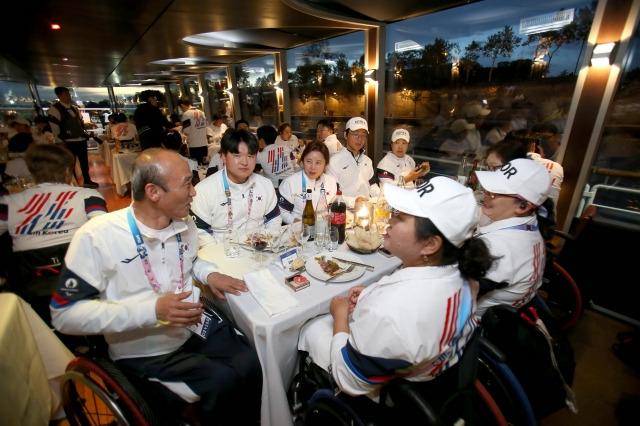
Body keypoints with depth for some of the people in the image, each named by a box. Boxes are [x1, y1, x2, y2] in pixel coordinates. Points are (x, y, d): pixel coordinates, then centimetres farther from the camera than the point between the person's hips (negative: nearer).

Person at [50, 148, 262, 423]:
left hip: (197, 327, 5)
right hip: (144, 354, -4)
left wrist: (209, 274, -4)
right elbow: (64, 314, -16)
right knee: (224, 383, -22)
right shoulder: (96, 237, -18)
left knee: (256, 364, -11)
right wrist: (152, 310, -27)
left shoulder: (185, 225, 0)